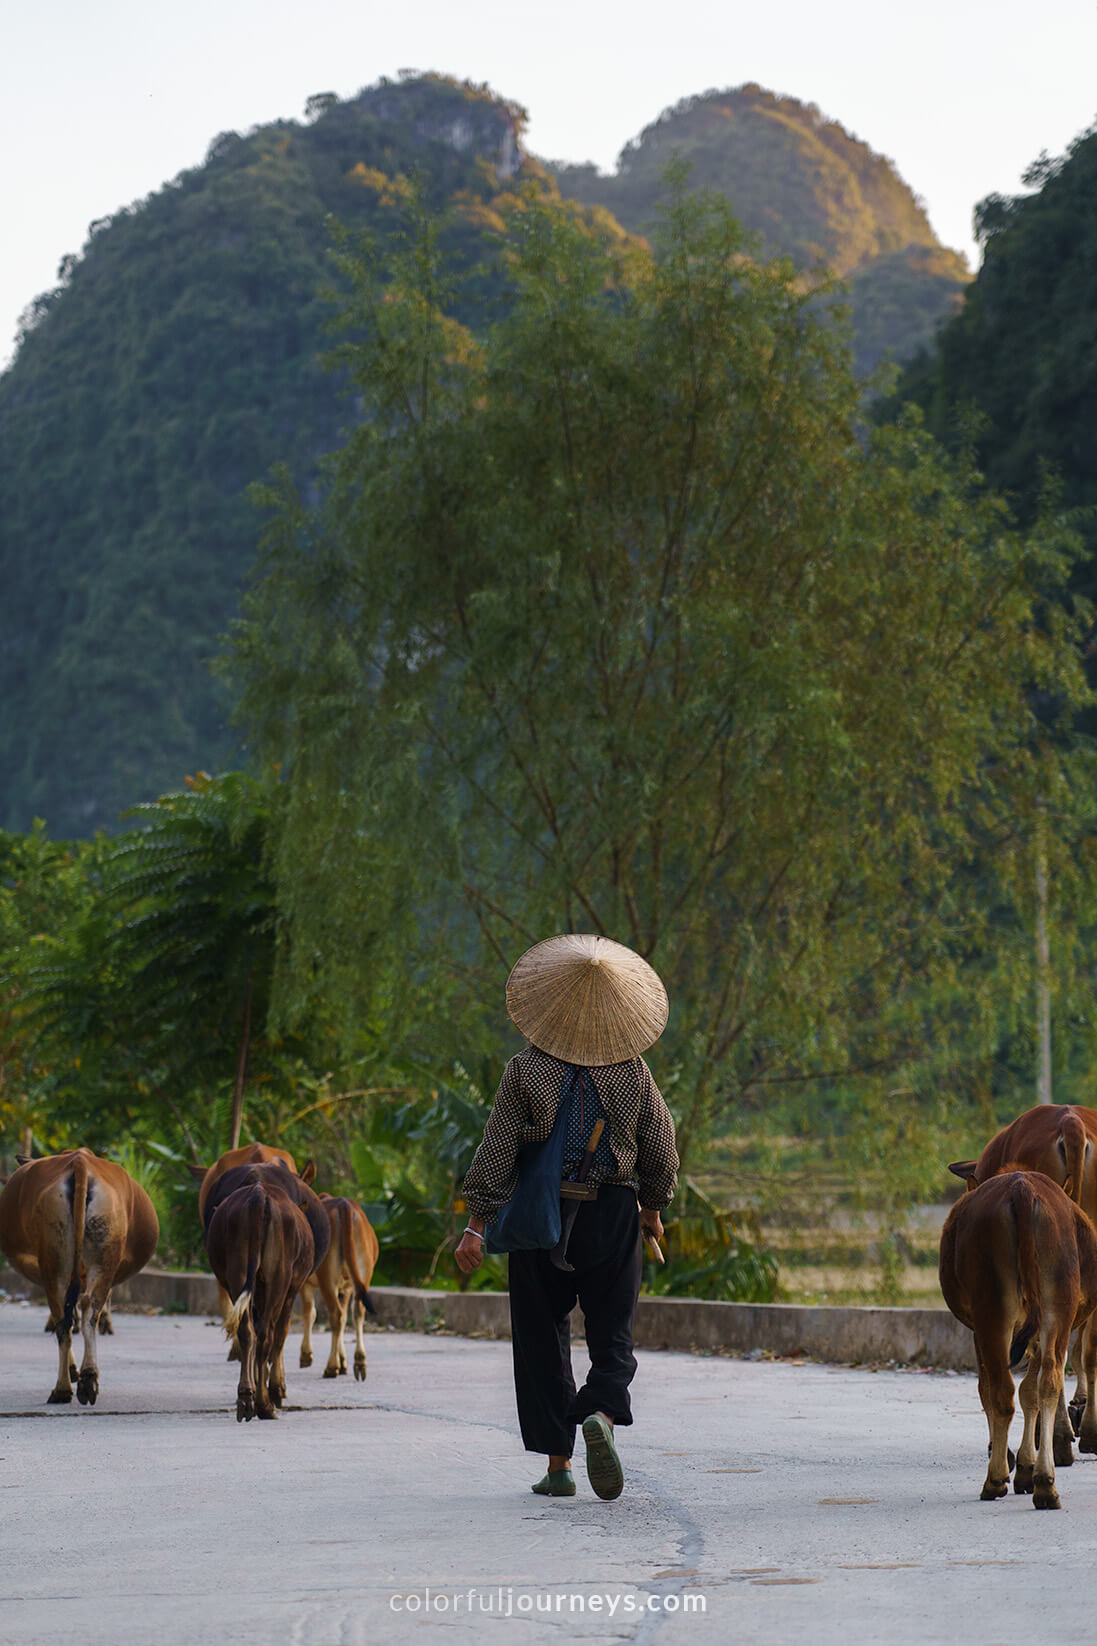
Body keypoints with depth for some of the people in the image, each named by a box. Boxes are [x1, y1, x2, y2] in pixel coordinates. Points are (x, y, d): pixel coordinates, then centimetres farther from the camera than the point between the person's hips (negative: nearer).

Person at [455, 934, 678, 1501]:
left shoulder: (526, 1070, -5)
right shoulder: (633, 1072, 0)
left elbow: (497, 1150, -9)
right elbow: (661, 1150, 5)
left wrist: (478, 1224, -8)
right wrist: (653, 1208, 21)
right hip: (614, 1217, 1)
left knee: (543, 1338, 10)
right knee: (612, 1334, 8)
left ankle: (558, 1464, 8)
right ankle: (602, 1413, -23)